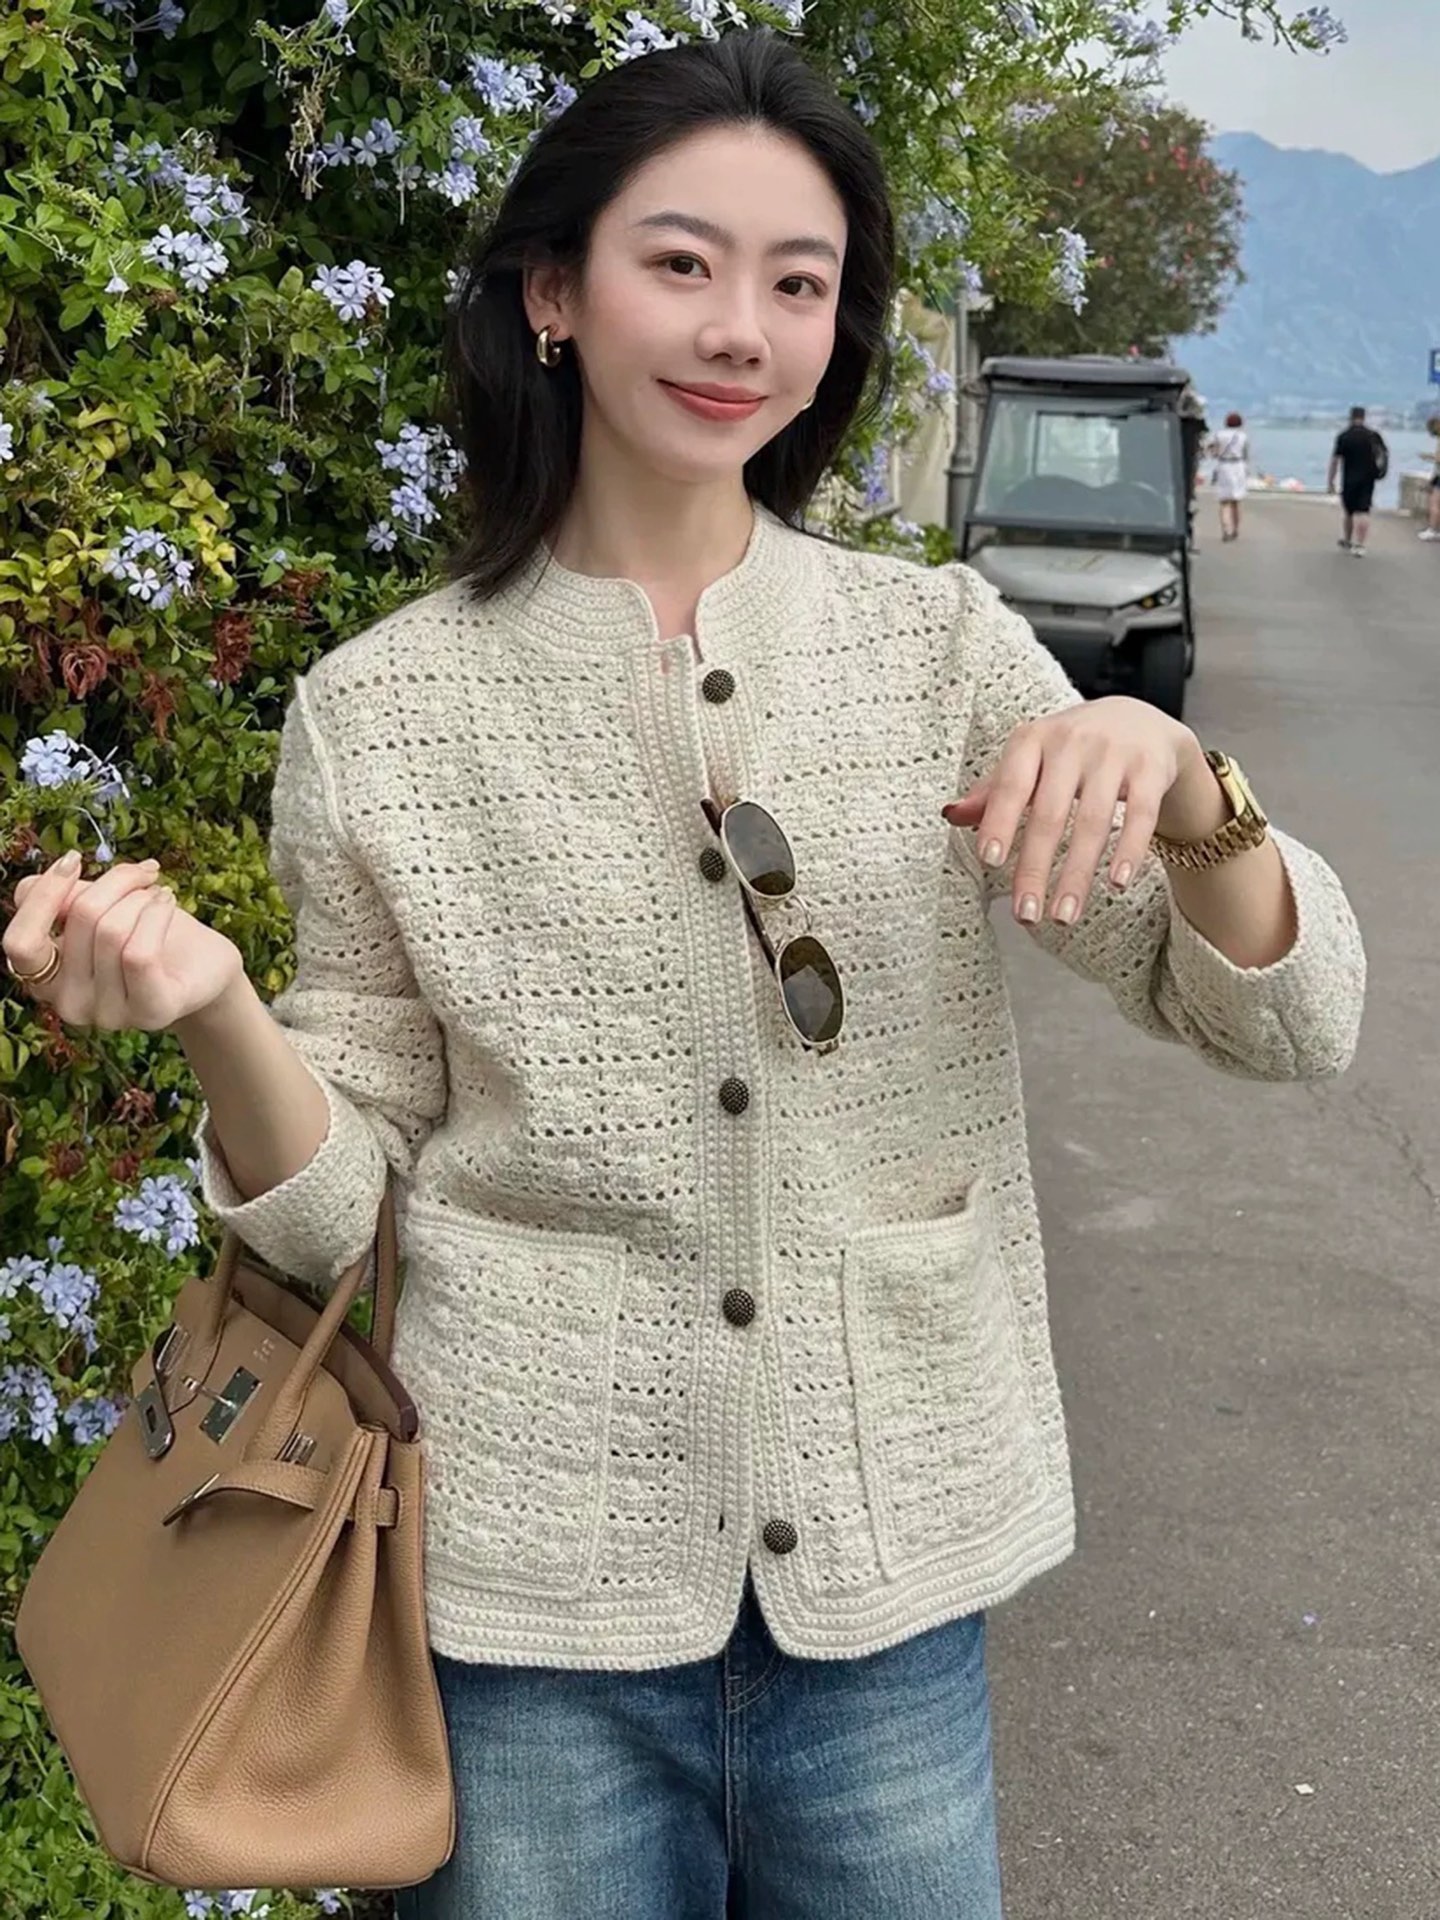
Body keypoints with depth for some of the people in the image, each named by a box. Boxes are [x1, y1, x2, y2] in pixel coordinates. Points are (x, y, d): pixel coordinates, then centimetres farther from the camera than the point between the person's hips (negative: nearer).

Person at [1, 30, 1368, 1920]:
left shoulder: (941, 644, -1)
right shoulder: (379, 713, -5)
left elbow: (1288, 1023, -5)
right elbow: (338, 1206, 0)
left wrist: (1173, 771, -24)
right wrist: (209, 1009, -20)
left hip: (891, 1588, 2)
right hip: (537, 1615, -1)